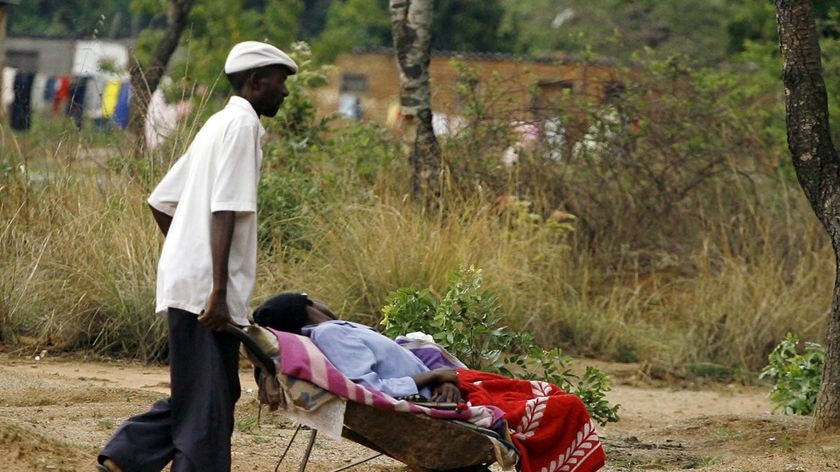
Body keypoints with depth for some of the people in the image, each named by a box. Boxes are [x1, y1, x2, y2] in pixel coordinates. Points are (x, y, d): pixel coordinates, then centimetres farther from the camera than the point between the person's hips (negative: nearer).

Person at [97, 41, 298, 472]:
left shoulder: (218, 124, 20)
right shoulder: (242, 124, -9)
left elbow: (161, 201, 22)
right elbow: (224, 211, -19)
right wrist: (218, 291, -22)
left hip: (185, 283, 9)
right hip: (205, 288, -9)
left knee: (197, 398, 14)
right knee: (208, 405, -6)